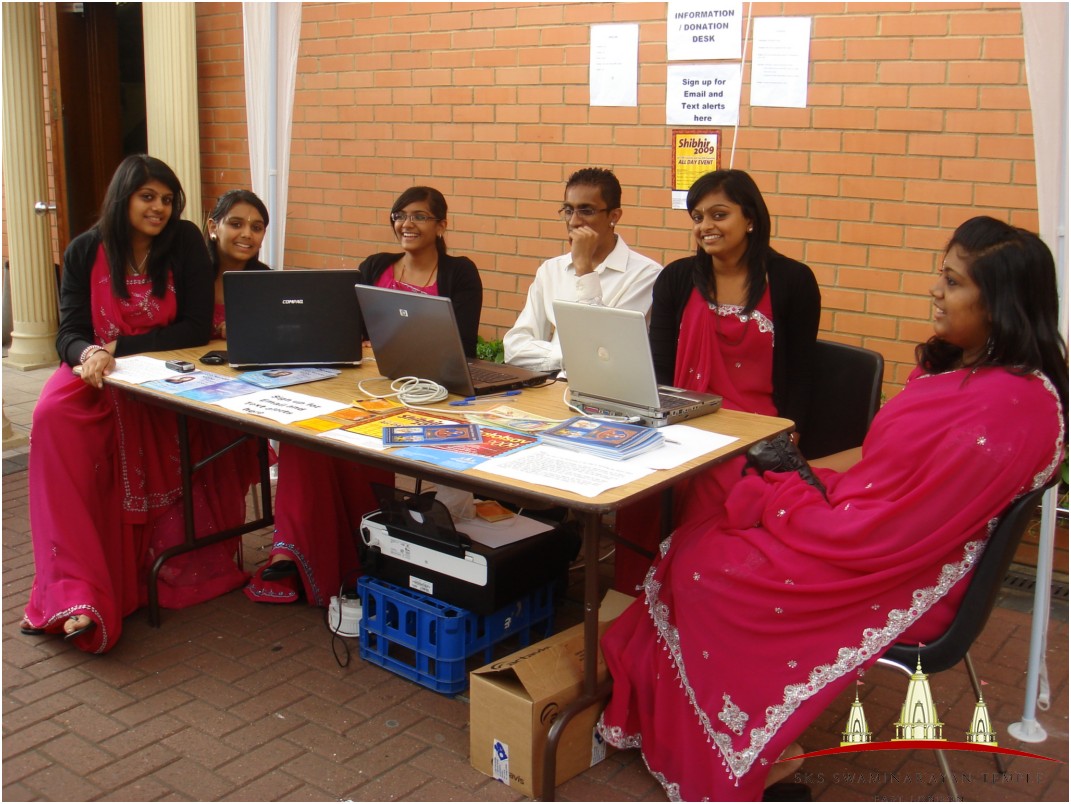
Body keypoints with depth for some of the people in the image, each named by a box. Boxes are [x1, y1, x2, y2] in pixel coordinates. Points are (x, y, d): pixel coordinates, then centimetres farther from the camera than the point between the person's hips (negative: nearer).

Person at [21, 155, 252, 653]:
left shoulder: (185, 242, -3)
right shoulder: (84, 251, 1)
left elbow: (198, 329, -9)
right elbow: (69, 335, -3)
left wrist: (119, 348, -16)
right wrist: (89, 353, -28)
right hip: (99, 377, 0)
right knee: (54, 417, -30)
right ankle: (76, 592, -35)